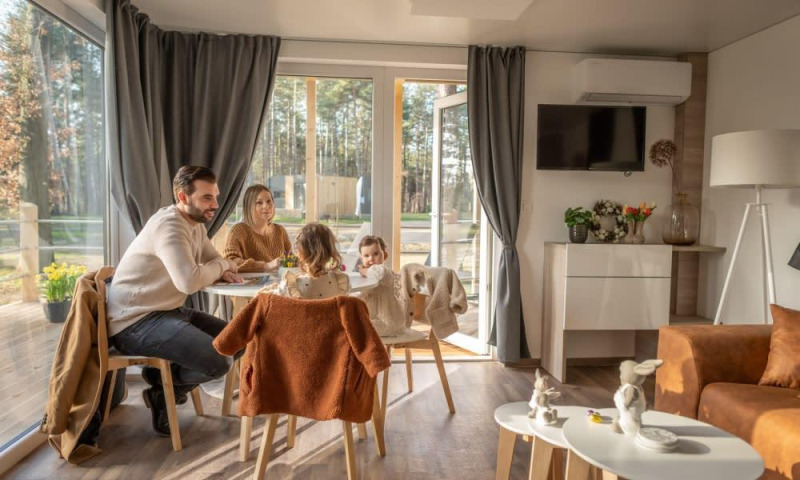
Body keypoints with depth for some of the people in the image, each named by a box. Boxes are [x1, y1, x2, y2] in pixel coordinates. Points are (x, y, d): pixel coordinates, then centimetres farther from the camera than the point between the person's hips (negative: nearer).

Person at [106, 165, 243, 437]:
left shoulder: (195, 224, 9)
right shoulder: (169, 224, -21)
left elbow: (215, 260, 16)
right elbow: (189, 281, -33)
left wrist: (222, 271, -9)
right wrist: (221, 266, -13)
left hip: (169, 311, 10)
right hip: (136, 321, -10)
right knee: (219, 361, -24)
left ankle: (166, 375, 13)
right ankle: (163, 393, 5)